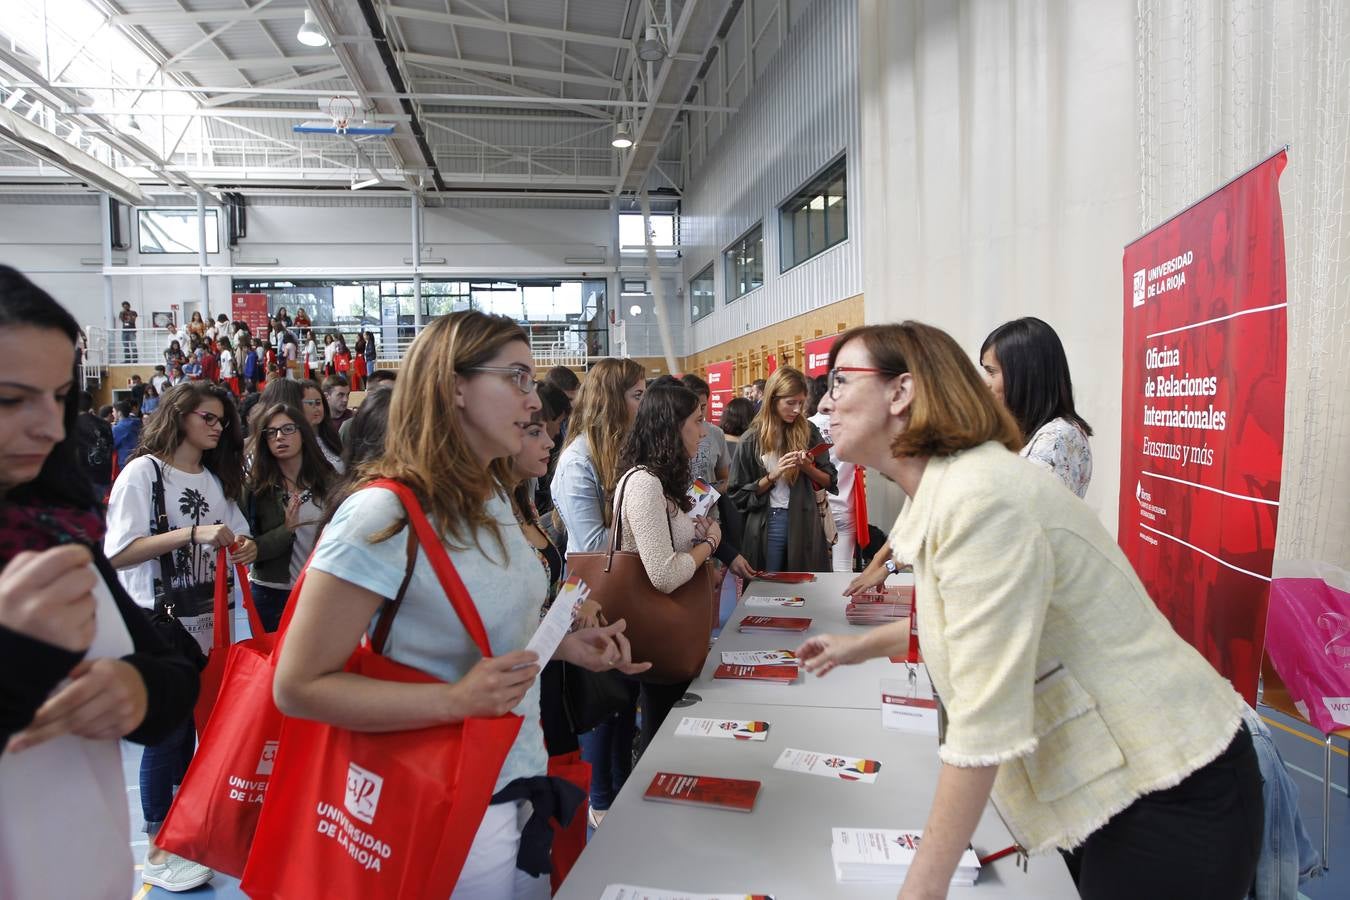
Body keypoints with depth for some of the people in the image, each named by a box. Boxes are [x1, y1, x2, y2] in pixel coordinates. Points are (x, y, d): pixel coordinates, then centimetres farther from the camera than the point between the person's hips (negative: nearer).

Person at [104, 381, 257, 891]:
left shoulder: (216, 479, 11)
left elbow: (233, 537, 17)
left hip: (207, 621, 6)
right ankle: (158, 850, 13)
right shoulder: (144, 471, -8)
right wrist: (192, 533, -24)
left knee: (193, 726, 13)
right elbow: (117, 553, -16)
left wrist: (243, 548, -6)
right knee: (167, 730, 0)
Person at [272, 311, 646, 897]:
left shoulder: (492, 502, 5)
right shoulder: (383, 517, -22)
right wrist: (456, 700, -30)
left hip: (521, 781, 8)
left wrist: (564, 644, 1)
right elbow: (298, 686, -22)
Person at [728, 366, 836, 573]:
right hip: (767, 524, -1)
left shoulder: (809, 432, 2)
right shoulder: (751, 440, -3)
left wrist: (808, 468, -14)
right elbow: (739, 495, -3)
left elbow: (830, 481, 5)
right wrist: (773, 476, -15)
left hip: (804, 521, 2)